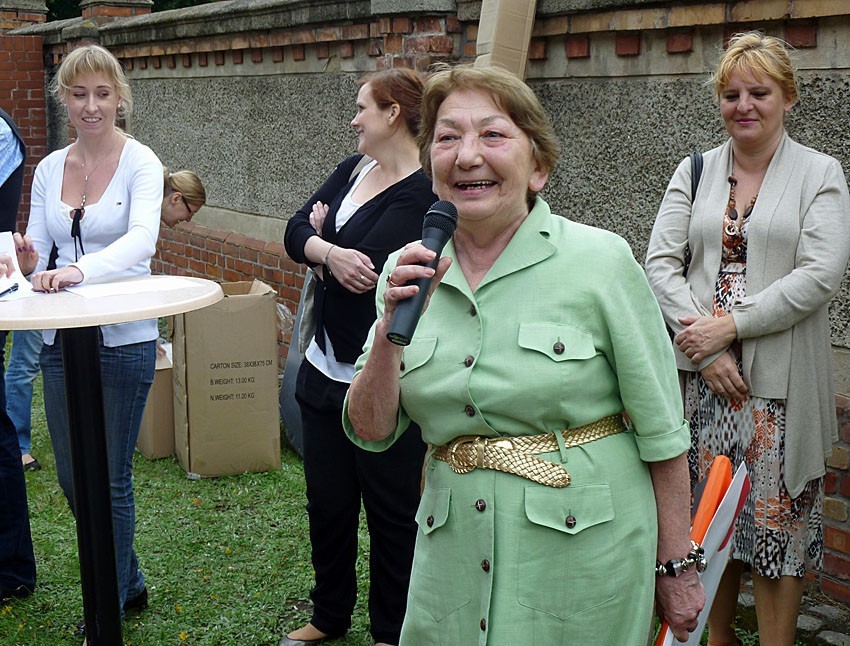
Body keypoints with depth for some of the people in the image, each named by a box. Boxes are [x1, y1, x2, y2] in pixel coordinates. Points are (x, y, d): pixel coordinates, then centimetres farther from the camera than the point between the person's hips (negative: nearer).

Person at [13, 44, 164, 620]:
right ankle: (129, 583, 38)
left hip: (123, 339, -6)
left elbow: (142, 238, -27)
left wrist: (80, 269, -44)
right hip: (61, 337, 6)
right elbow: (37, 250, 7)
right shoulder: (49, 168, 7)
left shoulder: (140, 163, -9)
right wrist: (29, 264, -17)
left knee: (110, 481, 4)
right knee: (74, 479, 15)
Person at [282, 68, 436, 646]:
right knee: (328, 502, 19)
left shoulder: (426, 193, -17)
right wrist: (331, 252, -20)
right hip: (325, 369, 8)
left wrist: (322, 240, -6)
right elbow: (297, 232, 1)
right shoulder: (352, 170, 9)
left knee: (391, 512, 9)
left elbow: (370, 273, -24)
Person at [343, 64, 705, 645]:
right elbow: (371, 433, -1)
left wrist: (677, 565, -2)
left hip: (586, 559, -3)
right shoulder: (409, 272, 1)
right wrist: (392, 329, -17)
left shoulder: (601, 260, -10)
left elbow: (661, 429, -6)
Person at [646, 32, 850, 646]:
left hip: (780, 379, -3)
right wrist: (706, 346, -11)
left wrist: (730, 325, -15)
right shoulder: (694, 172, 10)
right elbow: (662, 262, 1)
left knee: (775, 516, 1)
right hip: (700, 374, 3)